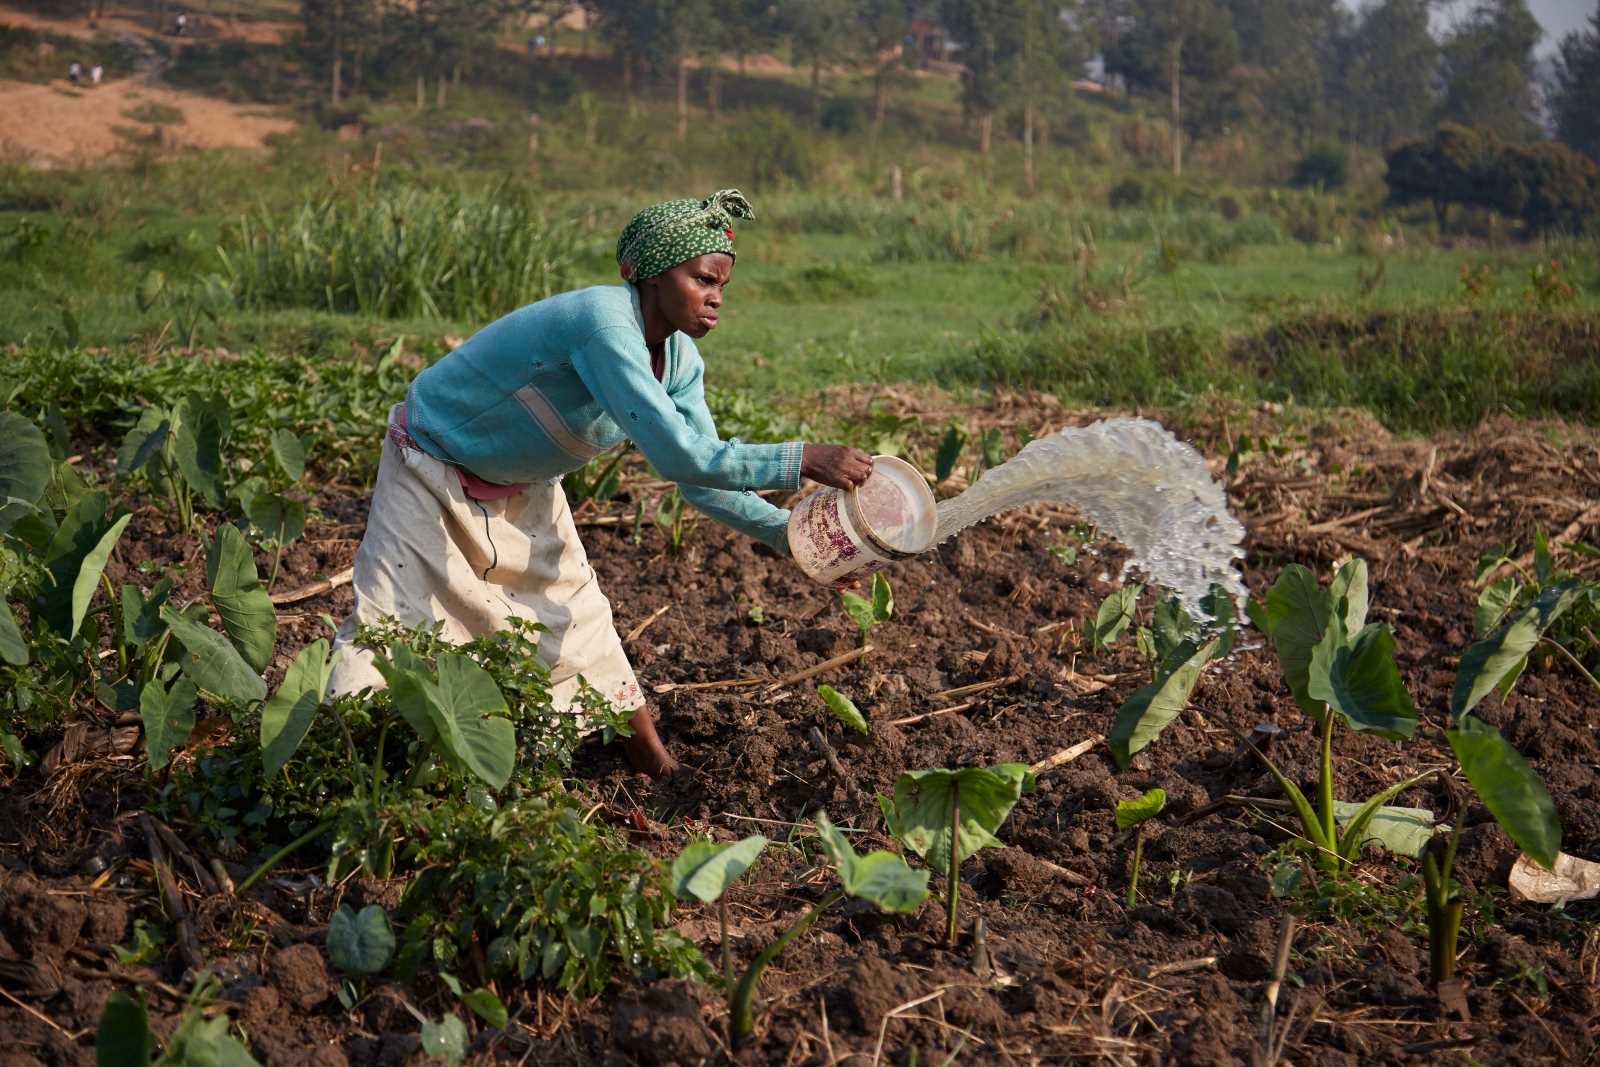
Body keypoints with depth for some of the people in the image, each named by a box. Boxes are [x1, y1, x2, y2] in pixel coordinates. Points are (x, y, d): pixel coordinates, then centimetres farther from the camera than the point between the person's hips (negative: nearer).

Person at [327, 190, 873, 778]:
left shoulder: (681, 360, -10)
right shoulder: (604, 323, -37)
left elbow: (702, 483, -5)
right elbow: (679, 456, -43)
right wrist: (804, 461, -40)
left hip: (522, 487, 8)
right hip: (432, 470, -8)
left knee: (576, 614, 10)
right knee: (392, 619, -7)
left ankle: (659, 768, 20)